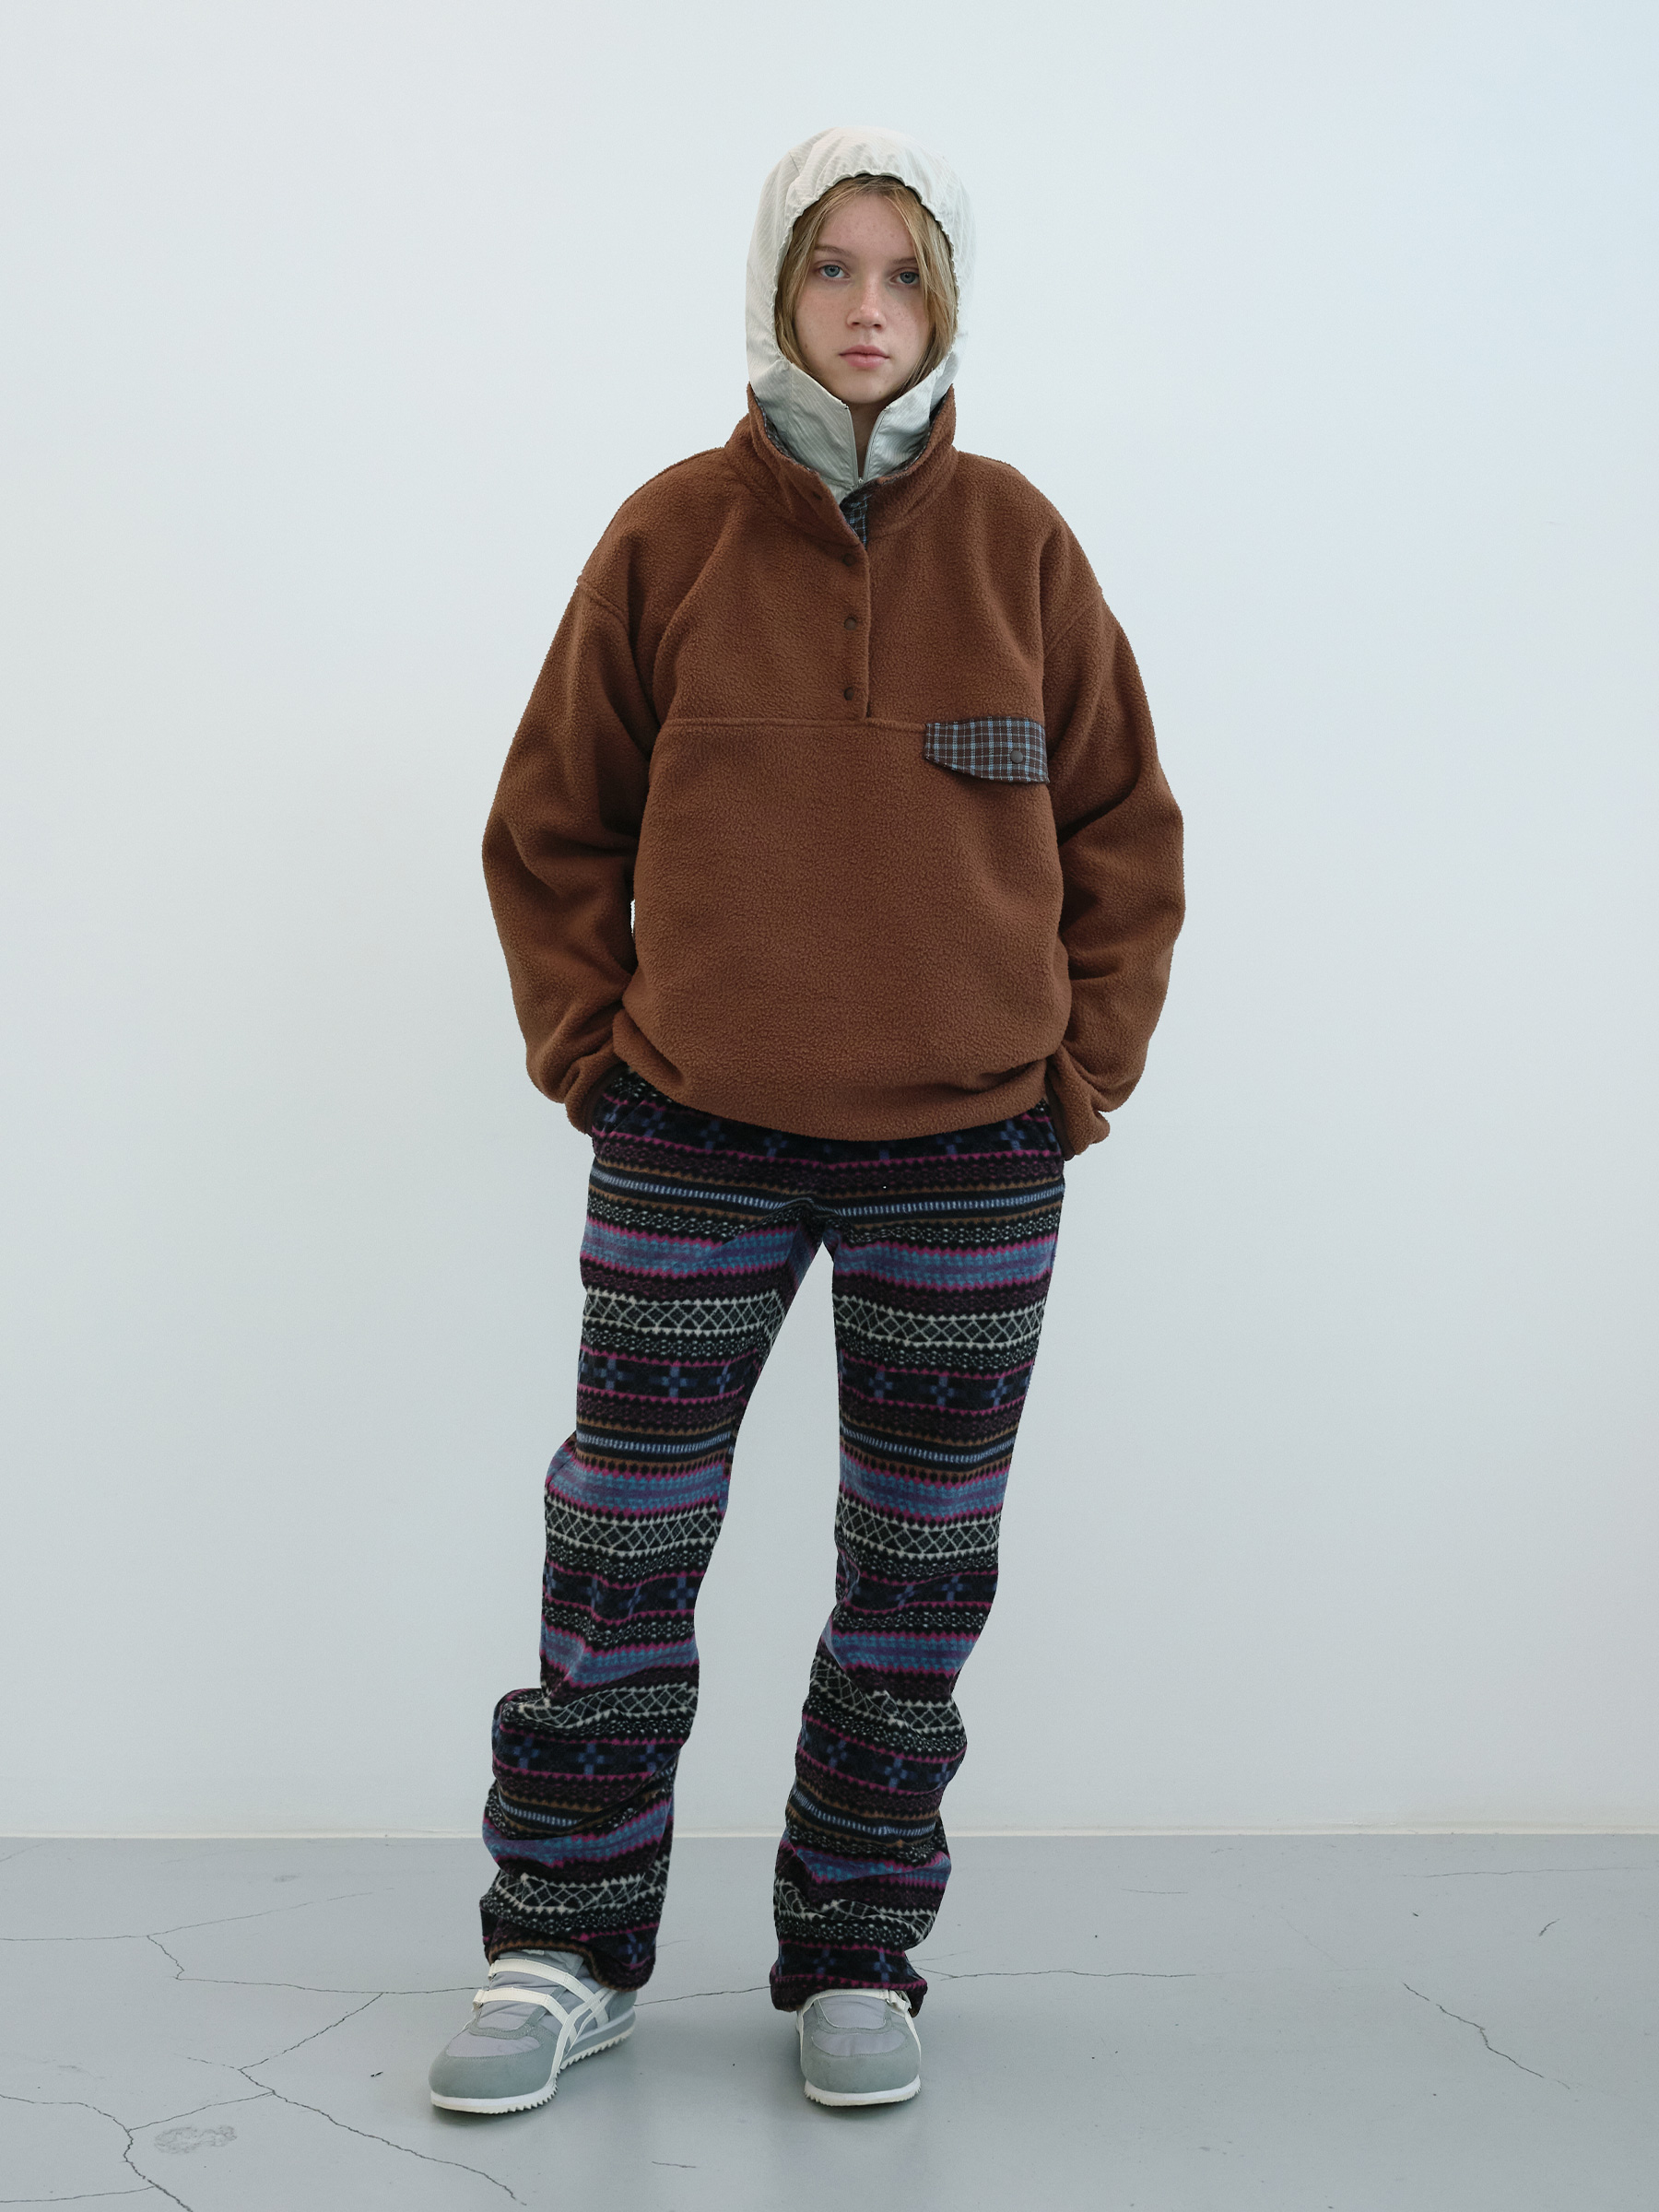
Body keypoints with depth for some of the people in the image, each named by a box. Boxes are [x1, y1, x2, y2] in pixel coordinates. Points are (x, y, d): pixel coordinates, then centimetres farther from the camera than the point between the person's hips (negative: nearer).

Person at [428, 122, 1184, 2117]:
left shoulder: (1016, 545, 2)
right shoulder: (672, 534, 0)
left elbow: (1125, 831, 8)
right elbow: (552, 825, 7)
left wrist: (1080, 1065, 2)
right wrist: (589, 1043, 0)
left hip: (969, 1151, 1)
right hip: (691, 1145, 0)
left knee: (919, 1572, 8)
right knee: (622, 1546, 4)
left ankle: (857, 1957, 25)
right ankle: (566, 1952, 21)